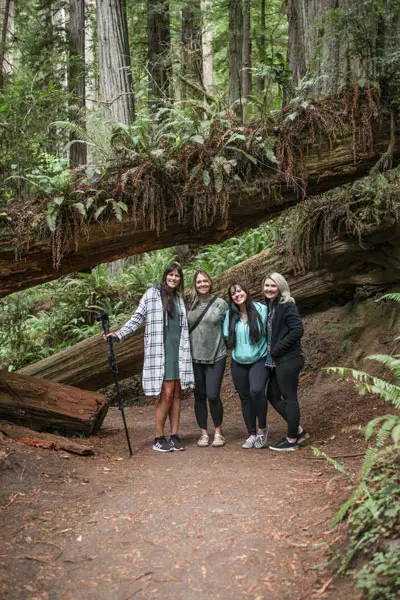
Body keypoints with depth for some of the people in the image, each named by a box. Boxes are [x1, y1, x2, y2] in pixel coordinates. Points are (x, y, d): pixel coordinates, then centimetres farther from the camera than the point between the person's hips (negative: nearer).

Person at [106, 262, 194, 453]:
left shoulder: (179, 298, 17)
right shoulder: (152, 293, 1)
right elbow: (137, 318, 0)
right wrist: (118, 334, -10)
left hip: (178, 350, 5)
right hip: (160, 350, -5)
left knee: (177, 393, 3)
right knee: (166, 393, -10)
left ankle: (174, 435, 8)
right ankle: (159, 438, -1)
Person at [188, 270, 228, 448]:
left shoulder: (220, 304, -1)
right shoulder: (190, 305, 3)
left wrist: (225, 345, 1)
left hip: (215, 357, -2)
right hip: (195, 357, 2)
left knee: (213, 396, -7)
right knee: (199, 396, 8)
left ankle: (218, 432, 11)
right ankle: (203, 433, 20)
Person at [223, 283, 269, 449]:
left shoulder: (261, 309, -7)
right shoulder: (230, 315, 3)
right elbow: (227, 337, 9)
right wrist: (237, 348, -2)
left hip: (259, 360, -4)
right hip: (239, 363, 4)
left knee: (257, 390, -26)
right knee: (245, 398, 8)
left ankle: (262, 428, -6)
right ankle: (251, 434, 23)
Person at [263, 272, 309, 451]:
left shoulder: (287, 306, -10)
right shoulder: (268, 307, 14)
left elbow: (297, 330, -19)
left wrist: (277, 349, -17)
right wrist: (268, 352, 8)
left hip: (288, 360, -9)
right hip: (274, 361, 9)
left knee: (289, 397, -2)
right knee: (273, 395, 13)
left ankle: (291, 440, 8)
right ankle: (298, 431, 25)